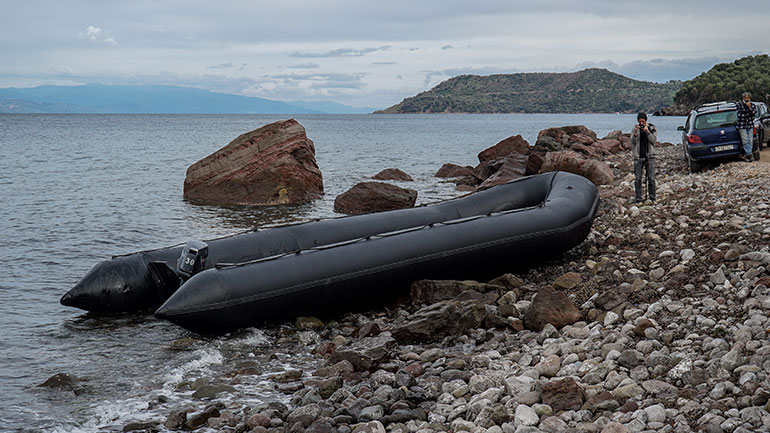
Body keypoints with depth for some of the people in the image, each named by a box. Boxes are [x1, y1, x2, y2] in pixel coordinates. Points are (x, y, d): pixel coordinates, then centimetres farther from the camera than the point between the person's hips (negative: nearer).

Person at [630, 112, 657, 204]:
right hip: (638, 157, 0)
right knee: (637, 179, 0)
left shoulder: (652, 128, 4)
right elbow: (633, 142, -6)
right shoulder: (634, 129, 4)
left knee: (651, 178, -4)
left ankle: (652, 197, 4)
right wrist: (635, 133, -21)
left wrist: (647, 132, -18)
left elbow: (654, 140, -7)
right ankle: (638, 199, 6)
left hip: (649, 156, 0)